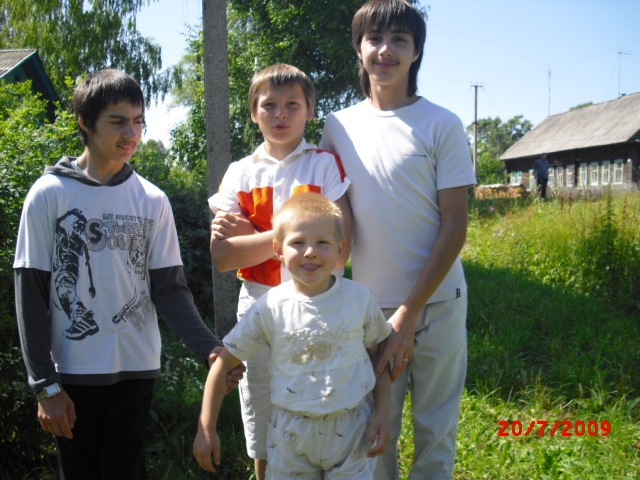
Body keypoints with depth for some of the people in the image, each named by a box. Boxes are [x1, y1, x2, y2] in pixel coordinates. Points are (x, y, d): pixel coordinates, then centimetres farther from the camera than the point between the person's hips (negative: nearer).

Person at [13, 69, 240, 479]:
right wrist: (45, 385, -8)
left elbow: (168, 287, 2)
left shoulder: (153, 201, 2)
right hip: (72, 371, -1)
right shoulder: (50, 194, -4)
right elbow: (31, 294, -4)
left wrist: (210, 348, -13)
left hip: (136, 369, 2)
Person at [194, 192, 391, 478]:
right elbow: (223, 363, -2)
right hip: (291, 434, 0)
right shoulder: (271, 307, -8)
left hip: (352, 431, 0)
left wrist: (383, 414, -3)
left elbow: (378, 355, 6)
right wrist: (206, 430, -3)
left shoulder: (359, 299, -6)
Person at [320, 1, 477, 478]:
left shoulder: (442, 126, -5)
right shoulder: (339, 127, 4)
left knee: (436, 431, 9)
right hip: (369, 304, 2)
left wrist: (408, 313, -13)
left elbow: (455, 226, -8)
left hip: (437, 302, -2)